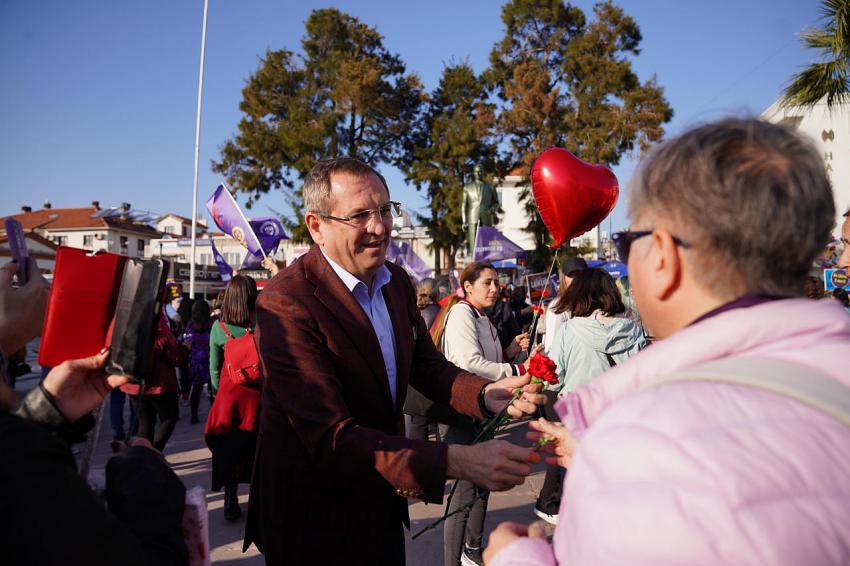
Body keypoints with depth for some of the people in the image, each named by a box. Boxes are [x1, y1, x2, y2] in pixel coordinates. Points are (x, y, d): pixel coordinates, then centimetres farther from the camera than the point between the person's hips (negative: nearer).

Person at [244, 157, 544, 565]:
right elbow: (331, 438, -31)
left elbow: (425, 364, 7)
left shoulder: (396, 281, -2)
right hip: (311, 521, -6)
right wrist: (459, 461, -39)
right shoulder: (285, 304, -26)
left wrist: (485, 393, -14)